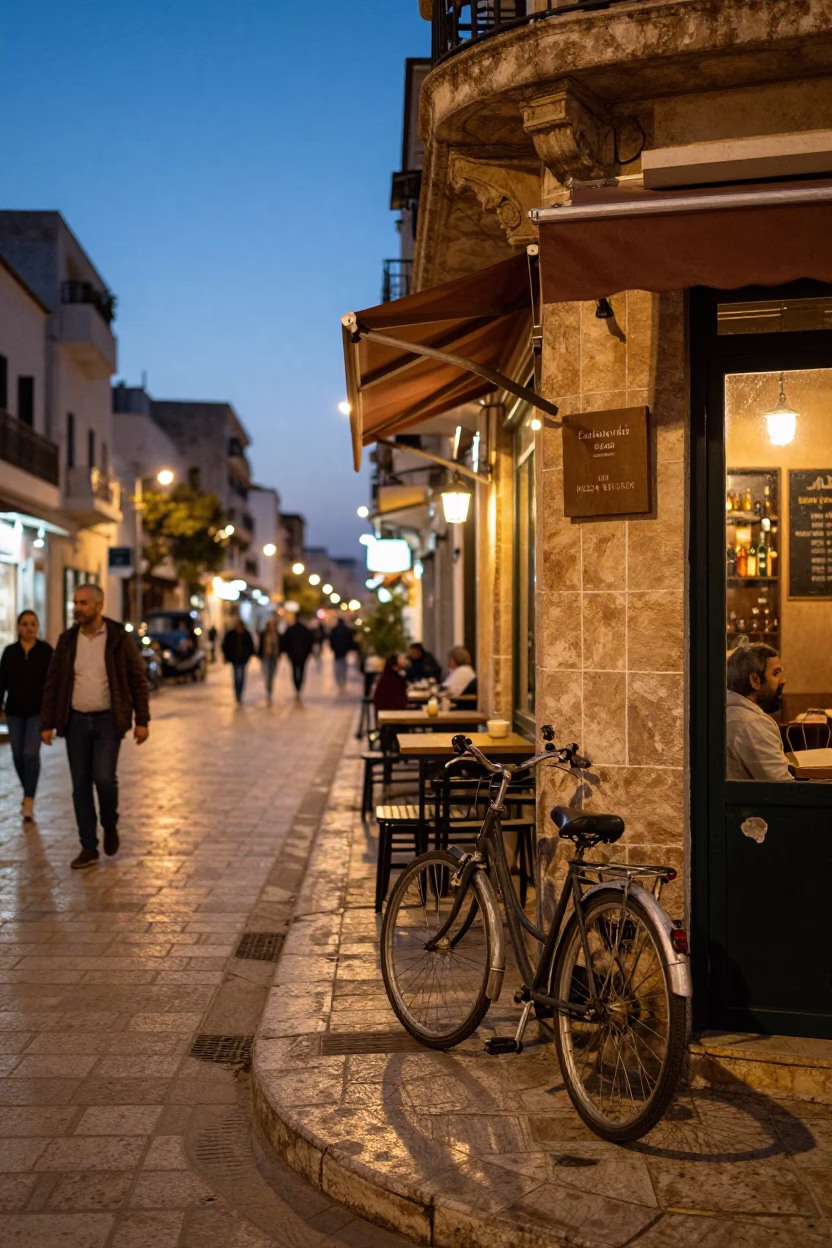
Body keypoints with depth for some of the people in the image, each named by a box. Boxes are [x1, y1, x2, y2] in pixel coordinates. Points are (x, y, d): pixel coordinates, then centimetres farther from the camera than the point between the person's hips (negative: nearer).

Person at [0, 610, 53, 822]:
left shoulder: (46, 650, -2)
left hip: (38, 710, -3)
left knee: (31, 753, -14)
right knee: (18, 755, 7)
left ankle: (29, 802, -9)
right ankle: (29, 794, 27)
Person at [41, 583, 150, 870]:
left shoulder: (119, 638, -6)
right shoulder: (67, 640, 2)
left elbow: (138, 681, -3)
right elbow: (53, 683, 5)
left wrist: (142, 720, -9)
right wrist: (47, 724, 0)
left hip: (108, 721, -3)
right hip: (76, 721, 3)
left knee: (103, 778, -15)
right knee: (80, 785, 3)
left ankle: (110, 825, 15)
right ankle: (89, 848, 12)